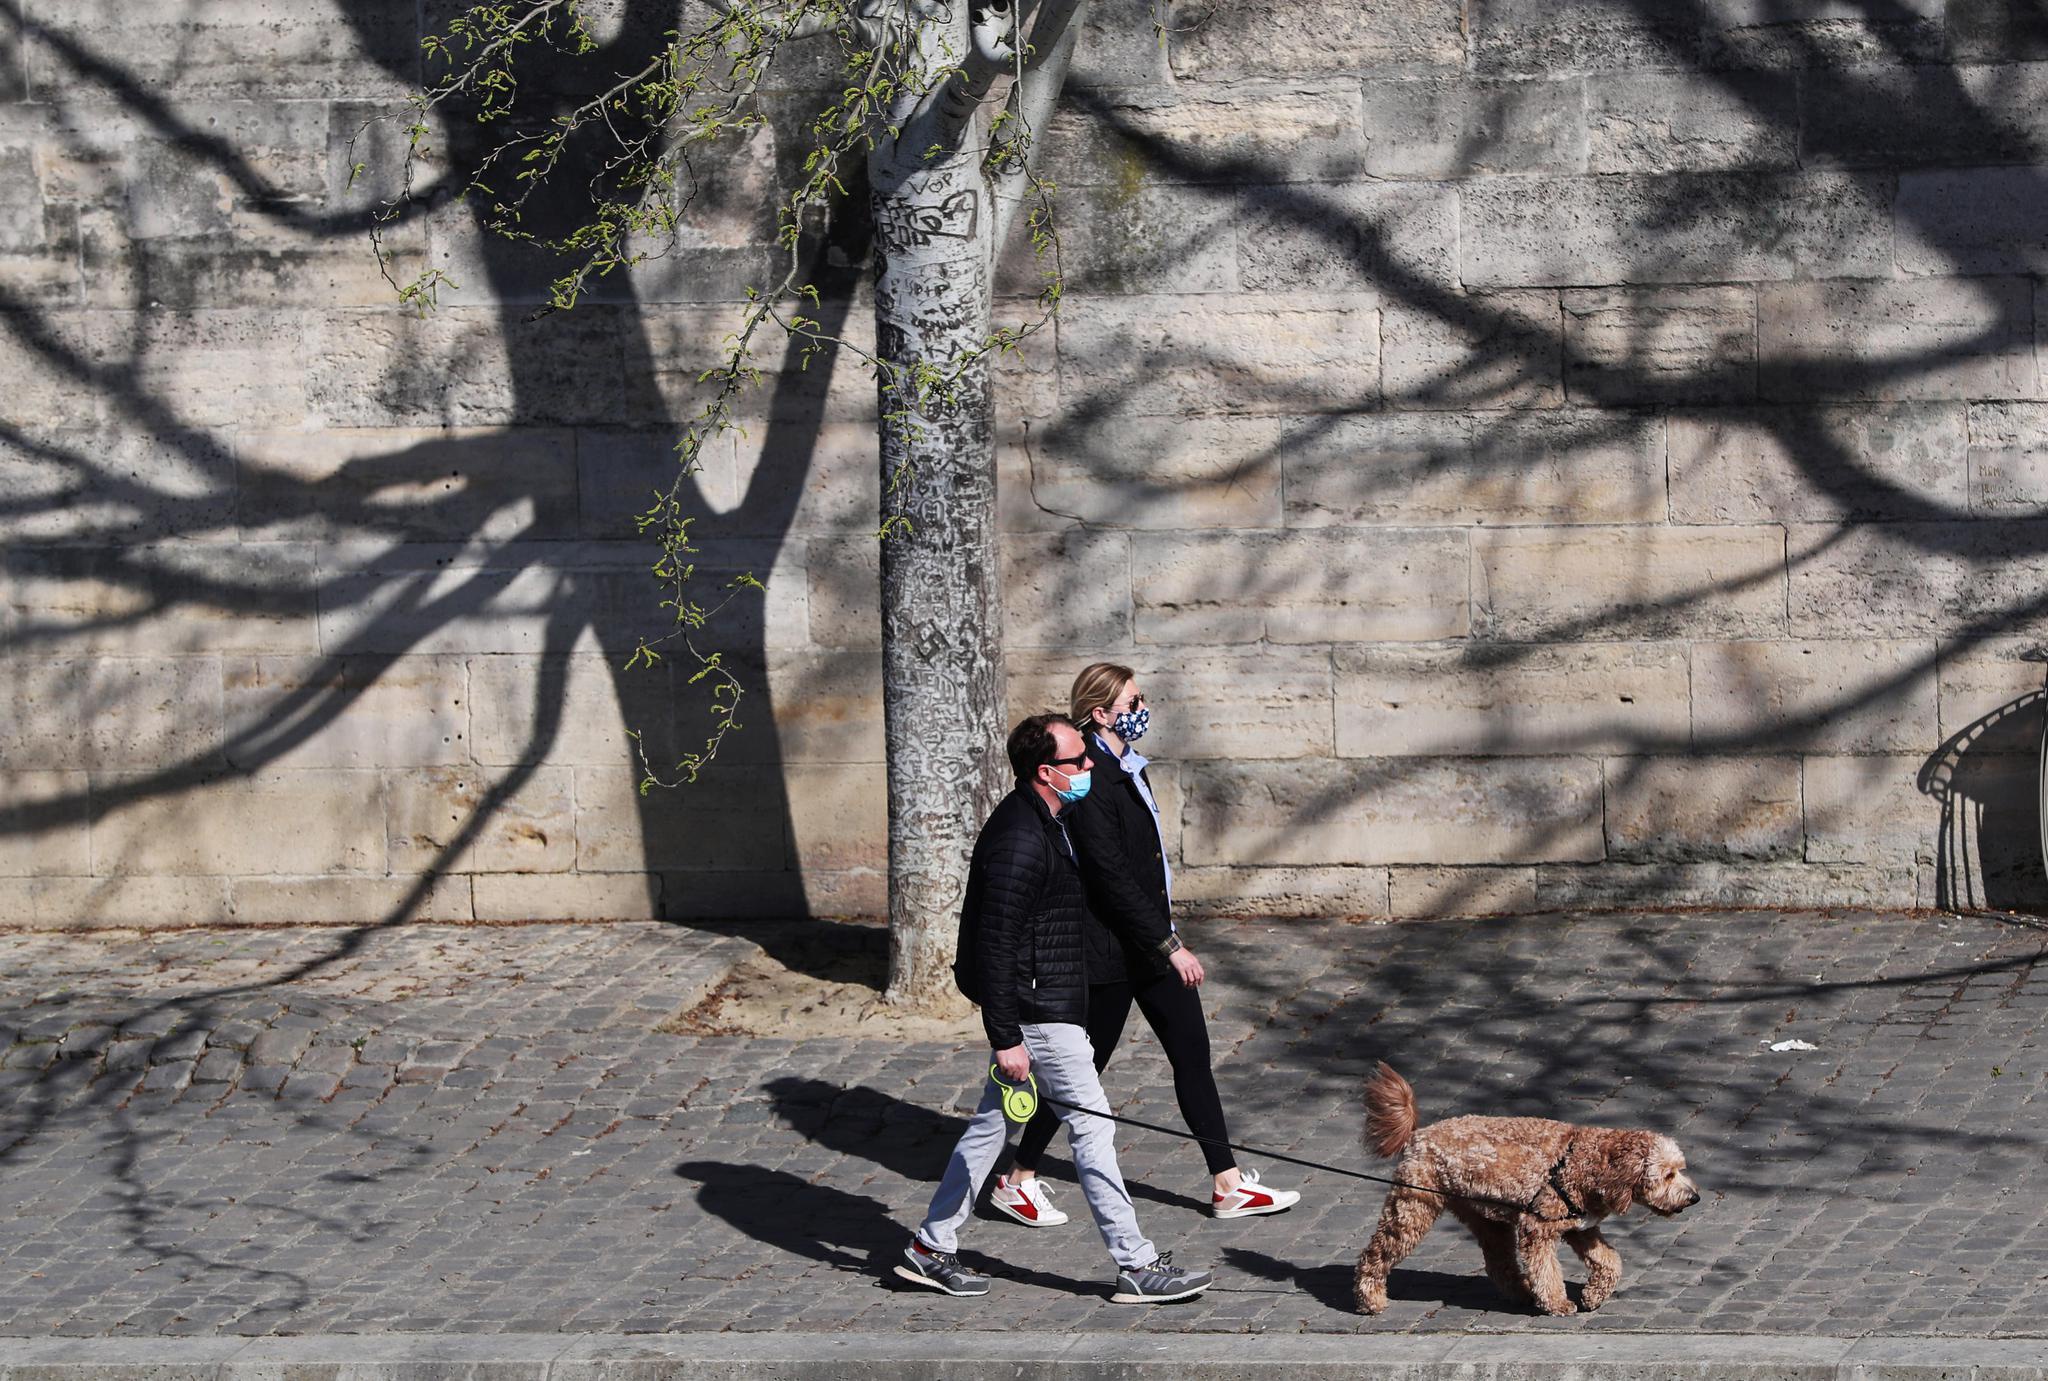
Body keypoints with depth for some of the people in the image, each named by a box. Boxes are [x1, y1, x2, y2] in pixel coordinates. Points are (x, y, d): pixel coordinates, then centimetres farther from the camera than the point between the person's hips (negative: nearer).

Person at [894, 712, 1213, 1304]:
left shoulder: (1042, 823, 12)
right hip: (1038, 1011, -11)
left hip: (1043, 1004, 11)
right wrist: (1005, 1037, -24)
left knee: (992, 1123, 15)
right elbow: (994, 943, -24)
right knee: (1092, 1124, -5)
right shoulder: (1019, 840, -22)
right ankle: (1137, 1266, 1)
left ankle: (931, 1248, 23)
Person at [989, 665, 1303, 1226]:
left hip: (1150, 942, 9)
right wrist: (1170, 946, -22)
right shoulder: (1091, 780, -21)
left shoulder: (1127, 768, 9)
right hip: (1111, 948, -9)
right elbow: (1111, 876, -24)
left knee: (1192, 1054, 9)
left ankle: (1229, 1185, 13)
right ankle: (1018, 1182, 16)